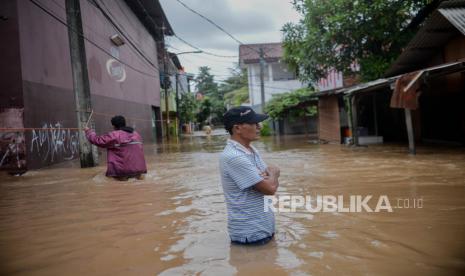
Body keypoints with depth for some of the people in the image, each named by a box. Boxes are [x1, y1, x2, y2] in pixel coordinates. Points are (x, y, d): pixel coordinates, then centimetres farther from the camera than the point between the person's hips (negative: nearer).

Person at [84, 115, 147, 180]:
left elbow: (97, 140, 3)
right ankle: (137, 174, 12)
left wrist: (88, 131, 19)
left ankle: (122, 175, 5)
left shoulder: (114, 135, -6)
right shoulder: (136, 134, 10)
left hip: (124, 170, -5)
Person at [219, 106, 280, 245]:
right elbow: (270, 188, -24)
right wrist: (272, 173, -3)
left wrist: (271, 173, -17)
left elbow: (272, 182, 6)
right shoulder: (233, 157, -26)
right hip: (250, 234, -8)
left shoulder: (252, 150, 6)